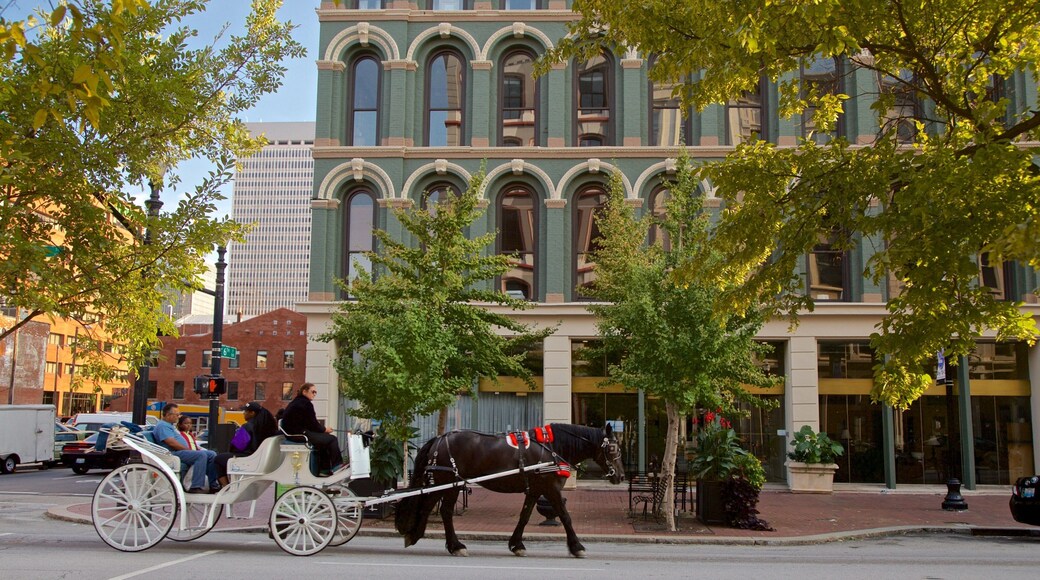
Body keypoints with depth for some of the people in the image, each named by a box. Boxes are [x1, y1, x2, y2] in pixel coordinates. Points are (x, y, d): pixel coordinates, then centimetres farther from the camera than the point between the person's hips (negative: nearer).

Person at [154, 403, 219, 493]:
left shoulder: (170, 425, 26)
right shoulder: (162, 426, -8)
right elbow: (172, 443, -20)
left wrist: (190, 450, 10)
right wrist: (190, 450, -15)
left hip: (183, 451, 11)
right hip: (174, 453, -11)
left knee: (212, 455, 1)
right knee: (201, 455, -31)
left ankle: (213, 485, 0)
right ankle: (196, 487, -34)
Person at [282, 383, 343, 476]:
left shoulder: (293, 403, 19)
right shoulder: (306, 403, -11)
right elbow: (313, 424, -13)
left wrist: (322, 429, 14)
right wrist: (325, 429, 6)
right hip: (300, 435, -11)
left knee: (324, 437, 22)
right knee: (332, 439, -7)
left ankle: (324, 469, 17)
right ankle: (336, 466, 5)